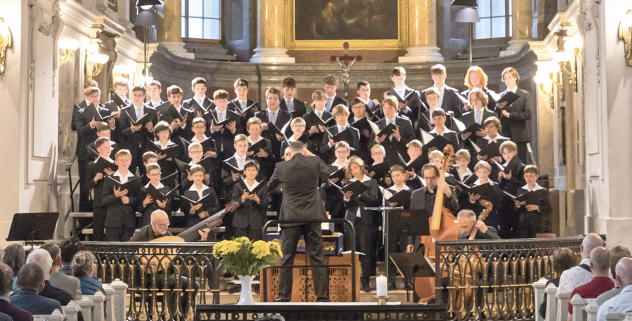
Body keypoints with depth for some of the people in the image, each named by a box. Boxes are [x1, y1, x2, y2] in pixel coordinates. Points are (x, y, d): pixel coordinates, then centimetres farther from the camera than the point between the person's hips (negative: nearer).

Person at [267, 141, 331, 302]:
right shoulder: (315, 162, -3)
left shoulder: (281, 167, -4)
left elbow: (269, 186, 13)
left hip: (291, 216, -1)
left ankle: (284, 297, 10)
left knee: (287, 258, 8)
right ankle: (322, 296, 4)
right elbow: (326, 176, 17)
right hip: (313, 216, 1)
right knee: (317, 257, 5)